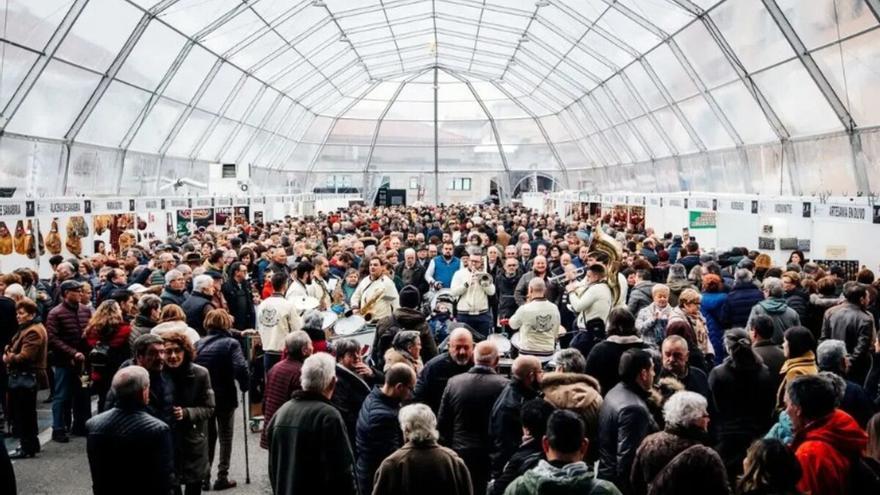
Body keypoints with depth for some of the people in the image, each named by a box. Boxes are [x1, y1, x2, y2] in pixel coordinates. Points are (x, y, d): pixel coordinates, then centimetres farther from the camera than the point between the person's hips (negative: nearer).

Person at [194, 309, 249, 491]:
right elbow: (240, 368, -22)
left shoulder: (199, 343, 3)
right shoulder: (231, 343, -11)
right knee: (225, 437, 9)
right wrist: (244, 386, -6)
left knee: (207, 436, 16)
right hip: (225, 397, -4)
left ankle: (204, 477, 16)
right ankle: (222, 477, 11)